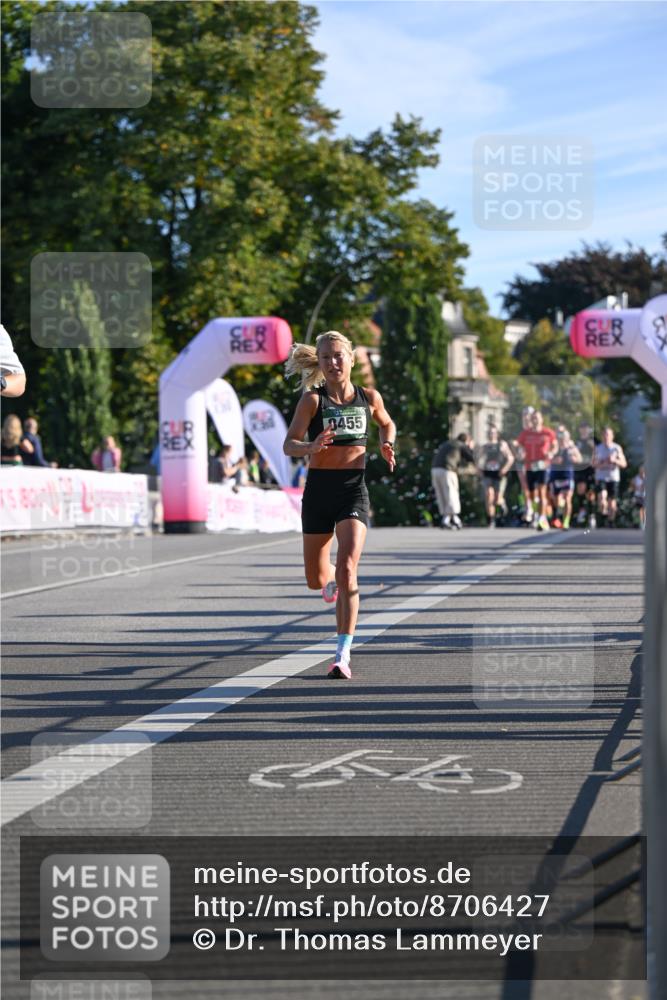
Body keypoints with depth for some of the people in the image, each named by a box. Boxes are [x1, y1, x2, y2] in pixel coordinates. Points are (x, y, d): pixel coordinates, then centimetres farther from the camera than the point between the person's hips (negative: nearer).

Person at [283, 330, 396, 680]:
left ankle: (343, 655, -17)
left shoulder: (369, 397, 3)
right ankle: (332, 582, 49)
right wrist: (311, 447, -31)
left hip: (353, 490, 0)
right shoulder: (312, 399, -4)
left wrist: (387, 447, 4)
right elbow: (289, 444, -10)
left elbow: (387, 424, 25)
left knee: (347, 568, -18)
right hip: (319, 489, 0)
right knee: (316, 579, 9)